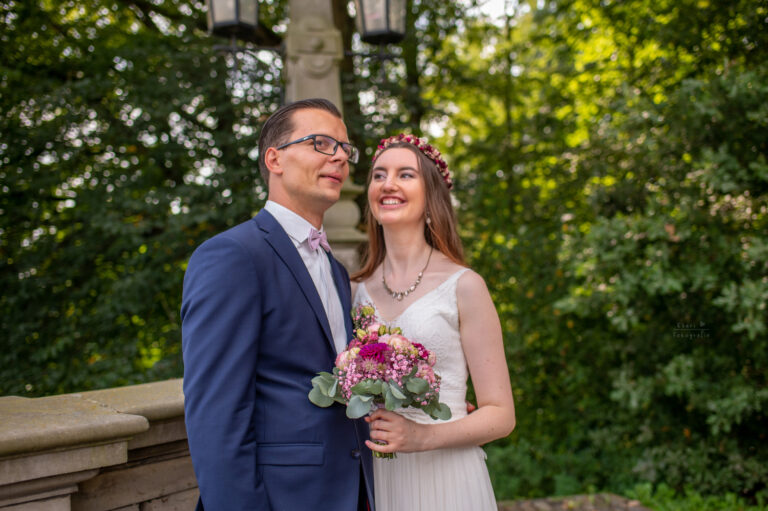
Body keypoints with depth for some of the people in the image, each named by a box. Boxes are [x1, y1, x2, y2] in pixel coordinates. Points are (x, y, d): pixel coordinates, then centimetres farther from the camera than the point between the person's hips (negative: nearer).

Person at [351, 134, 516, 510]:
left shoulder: (463, 286, -6)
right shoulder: (357, 290, 5)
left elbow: (500, 415, -6)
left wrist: (423, 437, -20)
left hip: (444, 478, -3)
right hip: (374, 479, 3)